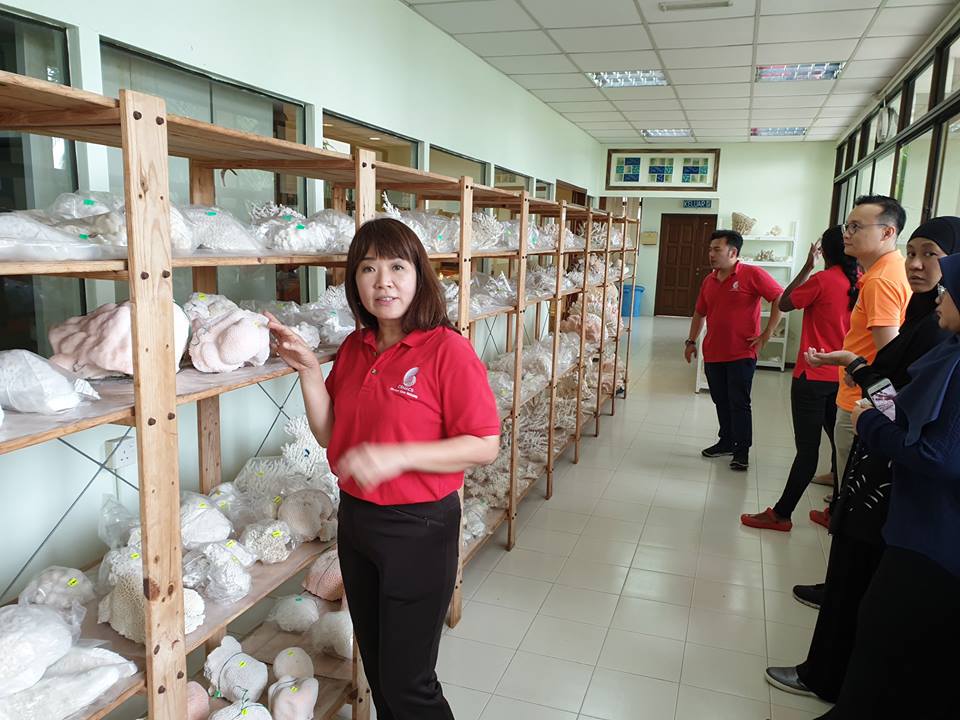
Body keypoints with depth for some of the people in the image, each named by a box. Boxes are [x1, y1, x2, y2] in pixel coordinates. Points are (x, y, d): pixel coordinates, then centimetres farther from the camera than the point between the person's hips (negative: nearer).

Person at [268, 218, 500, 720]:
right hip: (356, 518, 7)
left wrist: (399, 456, -28)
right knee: (375, 666, 23)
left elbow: (485, 446, -18)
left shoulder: (447, 349, -17)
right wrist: (308, 371, -7)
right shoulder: (354, 349, 4)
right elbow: (329, 435, 7)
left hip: (419, 528, -7)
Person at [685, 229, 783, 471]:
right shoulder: (708, 281, 9)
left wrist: (766, 335, -12)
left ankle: (742, 451, 10)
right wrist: (691, 341, 17)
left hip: (741, 354, -6)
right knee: (721, 401, 15)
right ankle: (726, 442, 30)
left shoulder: (752, 275, -11)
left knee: (739, 403, -1)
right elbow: (699, 313, 20)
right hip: (713, 353, 6)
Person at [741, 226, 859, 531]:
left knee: (807, 449, -2)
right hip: (844, 377, 6)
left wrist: (807, 266, 2)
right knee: (840, 444, 15)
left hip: (813, 377, -6)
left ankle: (780, 514, 7)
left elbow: (784, 304, -2)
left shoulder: (822, 280, -14)